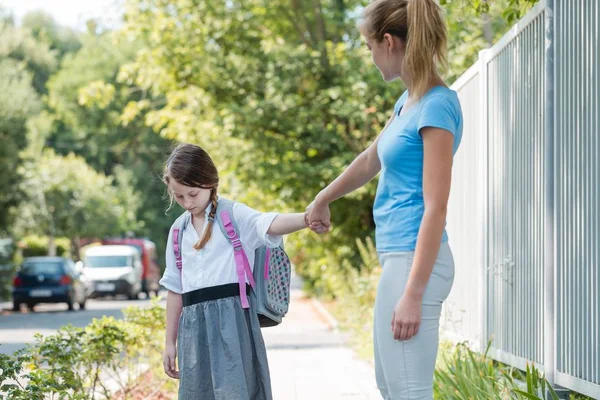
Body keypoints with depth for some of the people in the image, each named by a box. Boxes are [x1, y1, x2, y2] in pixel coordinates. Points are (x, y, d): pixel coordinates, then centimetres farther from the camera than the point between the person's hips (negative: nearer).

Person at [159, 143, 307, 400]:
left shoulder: (234, 215, -2)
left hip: (231, 318, -5)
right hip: (194, 325, 5)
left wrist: (307, 218, -45)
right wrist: (170, 342, 17)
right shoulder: (178, 230, 14)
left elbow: (270, 225, -23)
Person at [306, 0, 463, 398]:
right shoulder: (408, 101, 12)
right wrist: (322, 200, 43)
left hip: (414, 261, -10)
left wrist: (413, 294, -22)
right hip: (398, 258, 10)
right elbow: (369, 161, 30)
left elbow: (436, 208, -19)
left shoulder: (437, 106, -15)